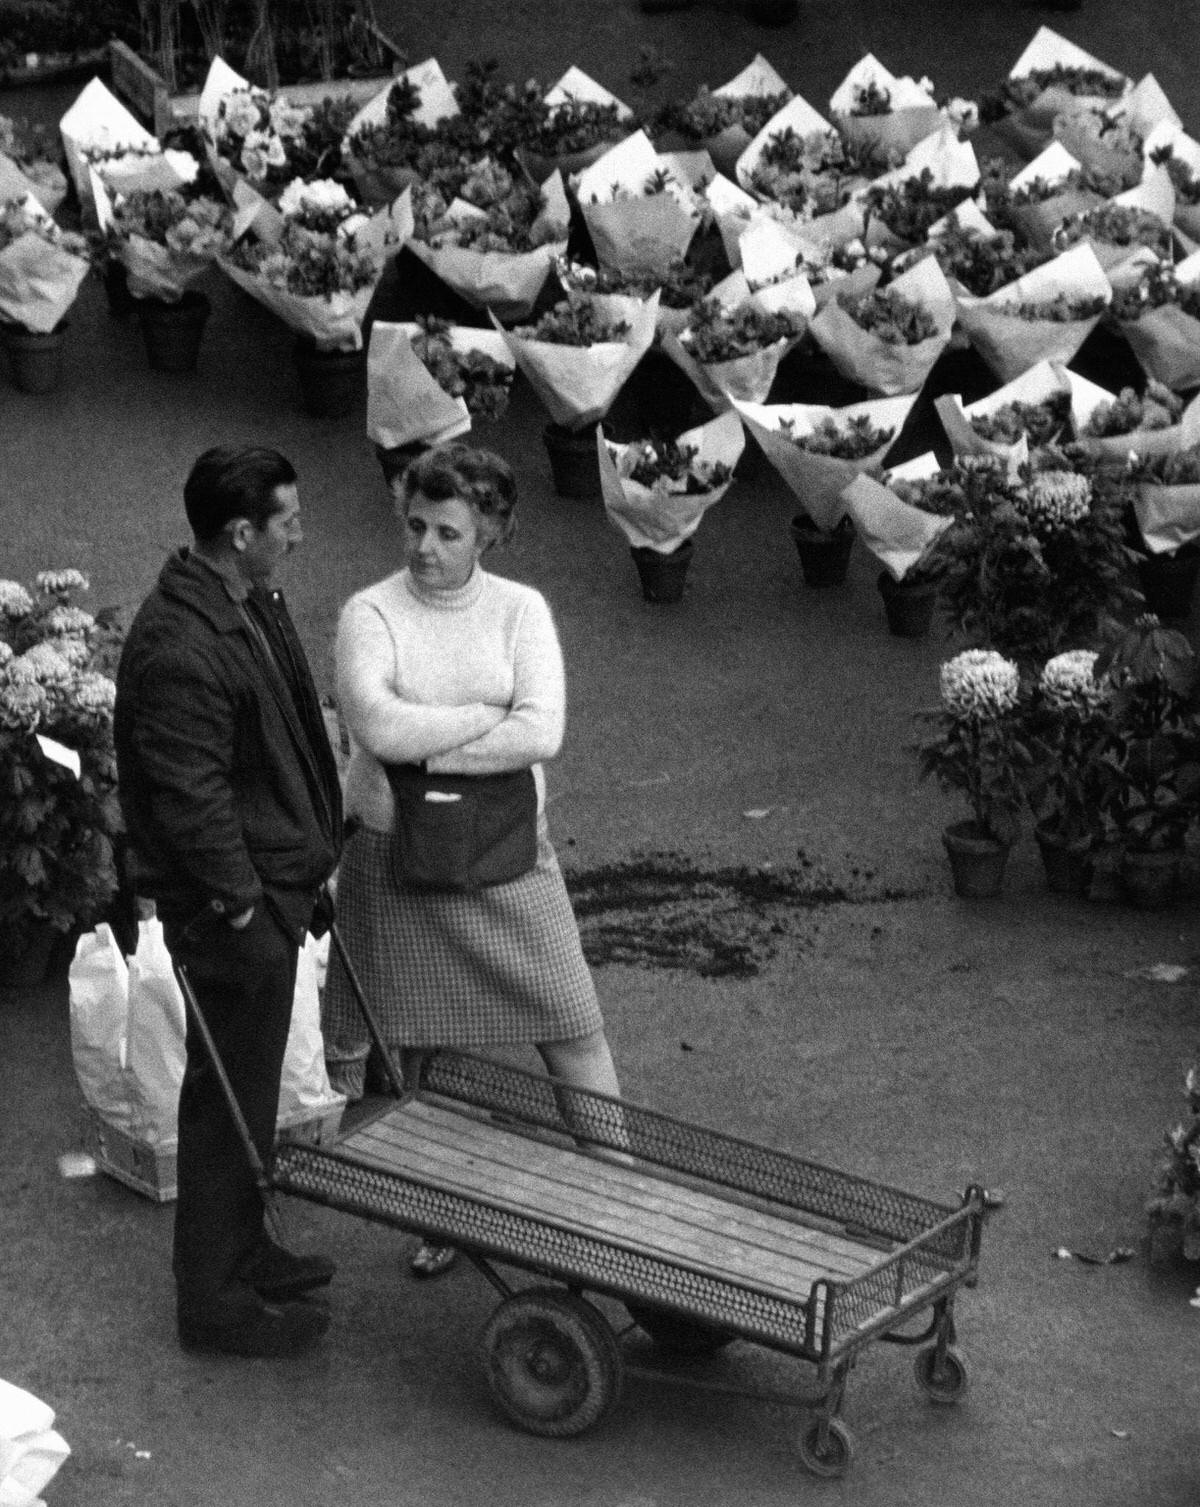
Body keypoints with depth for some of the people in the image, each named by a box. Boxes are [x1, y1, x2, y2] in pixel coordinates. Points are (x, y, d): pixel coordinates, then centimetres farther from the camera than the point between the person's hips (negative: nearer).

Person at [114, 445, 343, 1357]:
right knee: (229, 1098, 1)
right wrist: (242, 903, -21)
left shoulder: (250, 607, 7)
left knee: (251, 1086, 22)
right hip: (229, 913, -10)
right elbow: (191, 798, -26)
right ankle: (215, 1300, 12)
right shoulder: (180, 650, -27)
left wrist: (309, 866, 18)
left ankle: (243, 1253, 37)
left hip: (272, 889, 10)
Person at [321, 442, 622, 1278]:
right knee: (412, 1042, 9)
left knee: (576, 1032, 1)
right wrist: (489, 716, -15)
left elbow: (542, 734, -14)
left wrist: (425, 752, -17)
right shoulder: (371, 615, -5)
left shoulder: (521, 611, -1)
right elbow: (378, 728, -21)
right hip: (397, 856, 0)